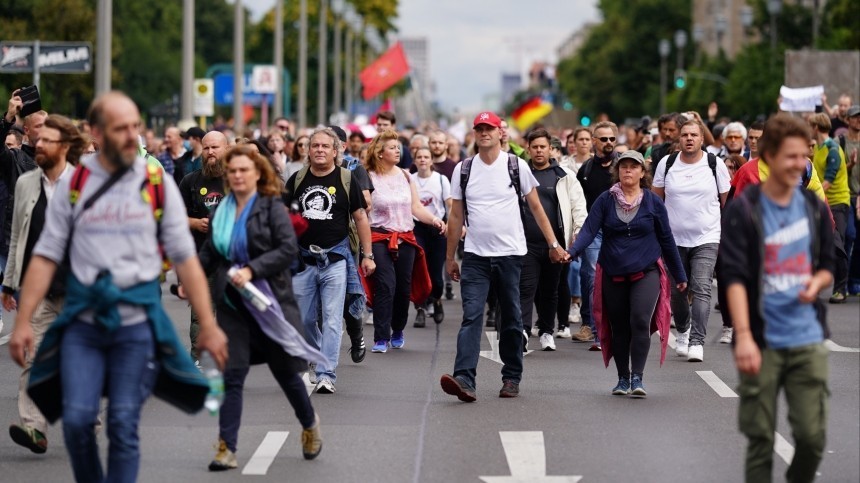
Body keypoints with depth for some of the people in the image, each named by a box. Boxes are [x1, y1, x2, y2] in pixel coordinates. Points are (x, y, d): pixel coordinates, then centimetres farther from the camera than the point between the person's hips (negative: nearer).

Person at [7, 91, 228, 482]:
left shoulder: (158, 183, 2)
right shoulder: (74, 185, 4)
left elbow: (185, 259, 3)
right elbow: (46, 257, 5)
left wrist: (208, 325, -2)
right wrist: (23, 322, -2)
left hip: (137, 319, -1)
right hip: (83, 318, 1)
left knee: (124, 426, -2)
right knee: (77, 418, -8)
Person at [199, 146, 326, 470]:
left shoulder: (272, 207, -6)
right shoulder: (222, 211, 8)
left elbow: (288, 249, -16)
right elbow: (209, 252, 14)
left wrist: (252, 270, -24)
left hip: (269, 299, -3)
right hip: (231, 303, 3)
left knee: (285, 370, 9)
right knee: (232, 375, -5)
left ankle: (309, 424, 36)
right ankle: (226, 449, -6)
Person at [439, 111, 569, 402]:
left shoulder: (516, 167, 1)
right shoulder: (463, 170, 6)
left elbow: (536, 208, 7)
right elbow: (456, 216, 12)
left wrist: (554, 244, 1)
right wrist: (450, 257, 12)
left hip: (510, 253, -1)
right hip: (475, 255, 1)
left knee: (512, 318, 7)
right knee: (471, 316, -12)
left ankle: (511, 377, 18)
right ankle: (464, 378, -21)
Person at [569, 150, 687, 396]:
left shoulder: (653, 202, 2)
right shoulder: (605, 200, 2)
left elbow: (666, 240, 9)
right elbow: (589, 230, -8)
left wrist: (679, 275, 14)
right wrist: (572, 252, -27)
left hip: (646, 272, -2)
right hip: (613, 274, 2)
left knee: (640, 321, -19)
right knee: (619, 327, 7)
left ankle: (637, 377, -15)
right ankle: (623, 378, 22)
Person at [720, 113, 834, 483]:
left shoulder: (814, 208, 9)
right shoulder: (743, 211, -5)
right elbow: (734, 277, -11)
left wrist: (817, 282, -6)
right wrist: (743, 337, -22)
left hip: (807, 341, 3)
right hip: (763, 342, -3)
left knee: (813, 436, -2)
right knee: (760, 439, 1)